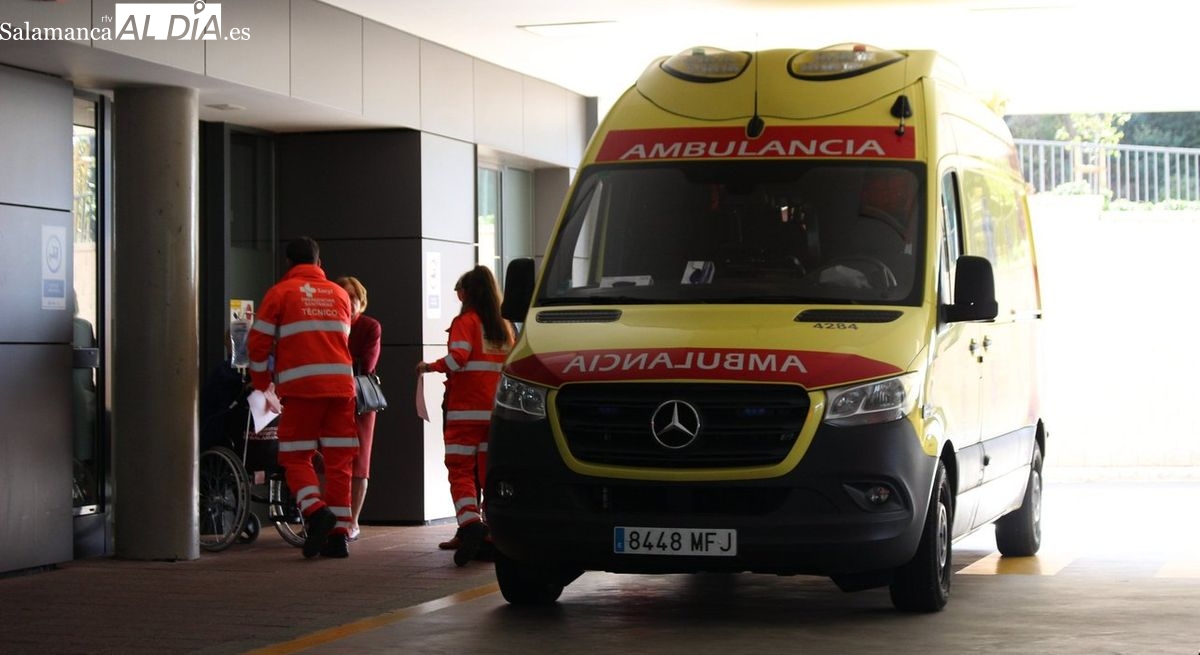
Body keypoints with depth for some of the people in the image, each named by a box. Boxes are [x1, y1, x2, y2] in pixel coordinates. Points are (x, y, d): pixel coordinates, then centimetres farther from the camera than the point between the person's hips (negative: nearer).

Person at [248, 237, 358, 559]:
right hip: (340, 384, 3)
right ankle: (338, 535, 0)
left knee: (296, 458, 4)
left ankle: (316, 511, -20)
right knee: (339, 460, 5)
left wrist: (262, 385, 16)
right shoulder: (339, 294, 16)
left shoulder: (280, 293, 4)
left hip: (300, 387, -3)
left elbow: (260, 343, 3)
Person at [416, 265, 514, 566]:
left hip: (465, 408, -5)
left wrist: (430, 367, -3)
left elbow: (458, 357, -17)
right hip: (496, 409, 5)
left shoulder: (465, 321, -5)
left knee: (461, 470, -4)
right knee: (491, 470, 8)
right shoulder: (504, 327, 13)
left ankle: (470, 524, -24)